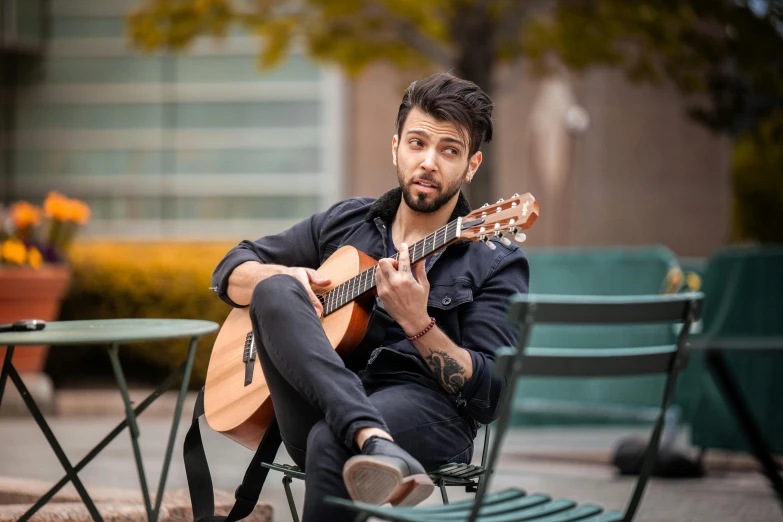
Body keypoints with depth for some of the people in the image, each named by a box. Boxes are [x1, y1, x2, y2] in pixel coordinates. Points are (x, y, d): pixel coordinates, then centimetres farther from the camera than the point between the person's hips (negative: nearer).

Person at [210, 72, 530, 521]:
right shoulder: (344, 222, 21)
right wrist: (283, 281, 1)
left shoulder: (498, 263, 7)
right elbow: (232, 271, 25)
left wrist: (418, 323, -17)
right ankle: (375, 446, -45)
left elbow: (491, 395, -3)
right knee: (274, 290, -26)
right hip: (321, 403, 5)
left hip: (427, 414, -5)